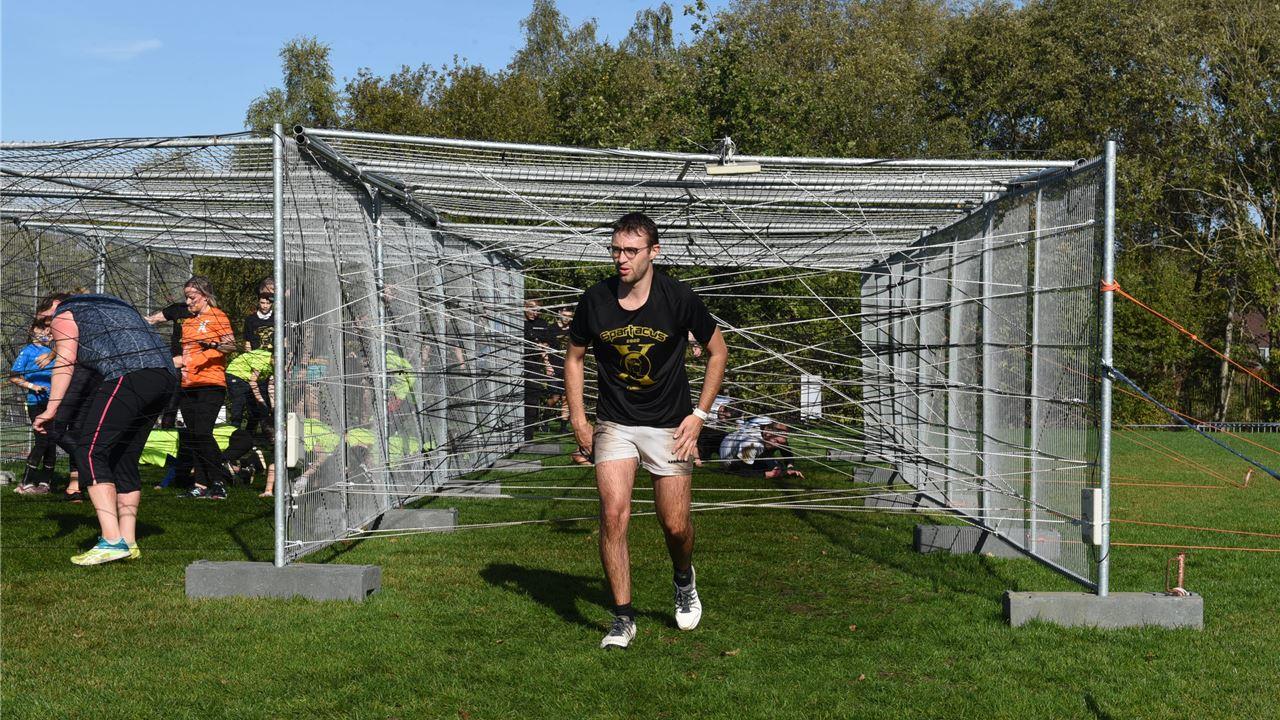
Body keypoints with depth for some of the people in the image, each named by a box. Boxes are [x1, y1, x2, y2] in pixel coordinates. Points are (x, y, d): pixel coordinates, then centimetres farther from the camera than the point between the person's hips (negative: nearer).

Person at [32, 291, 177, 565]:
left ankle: (112, 541, -17)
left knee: (90, 451, -7)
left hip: (128, 375, -8)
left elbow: (64, 362, 0)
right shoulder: (111, 303, 36)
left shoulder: (63, 313, 14)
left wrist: (51, 409, -7)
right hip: (166, 375, 8)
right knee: (124, 459, 14)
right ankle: (128, 543, 10)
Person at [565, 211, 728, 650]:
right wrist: (578, 420, 3)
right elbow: (574, 357, 9)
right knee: (613, 514, -14)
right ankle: (623, 618, 0)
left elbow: (717, 351, 2)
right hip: (615, 425, 1)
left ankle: (684, 579, 36)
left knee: (675, 525, 1)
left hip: (670, 425, -1)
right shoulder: (595, 300, -7)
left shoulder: (678, 298, -12)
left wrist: (699, 414, -3)